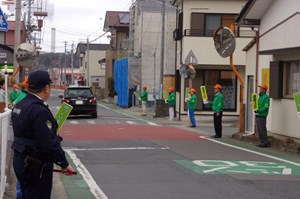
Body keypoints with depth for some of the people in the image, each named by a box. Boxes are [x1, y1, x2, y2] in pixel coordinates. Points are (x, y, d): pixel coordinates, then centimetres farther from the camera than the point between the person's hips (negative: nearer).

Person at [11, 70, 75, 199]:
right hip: (36, 166, -9)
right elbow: (48, 144, -26)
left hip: (20, 160, 9)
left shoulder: (18, 106, 6)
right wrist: (64, 164, -16)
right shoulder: (39, 111, -24)